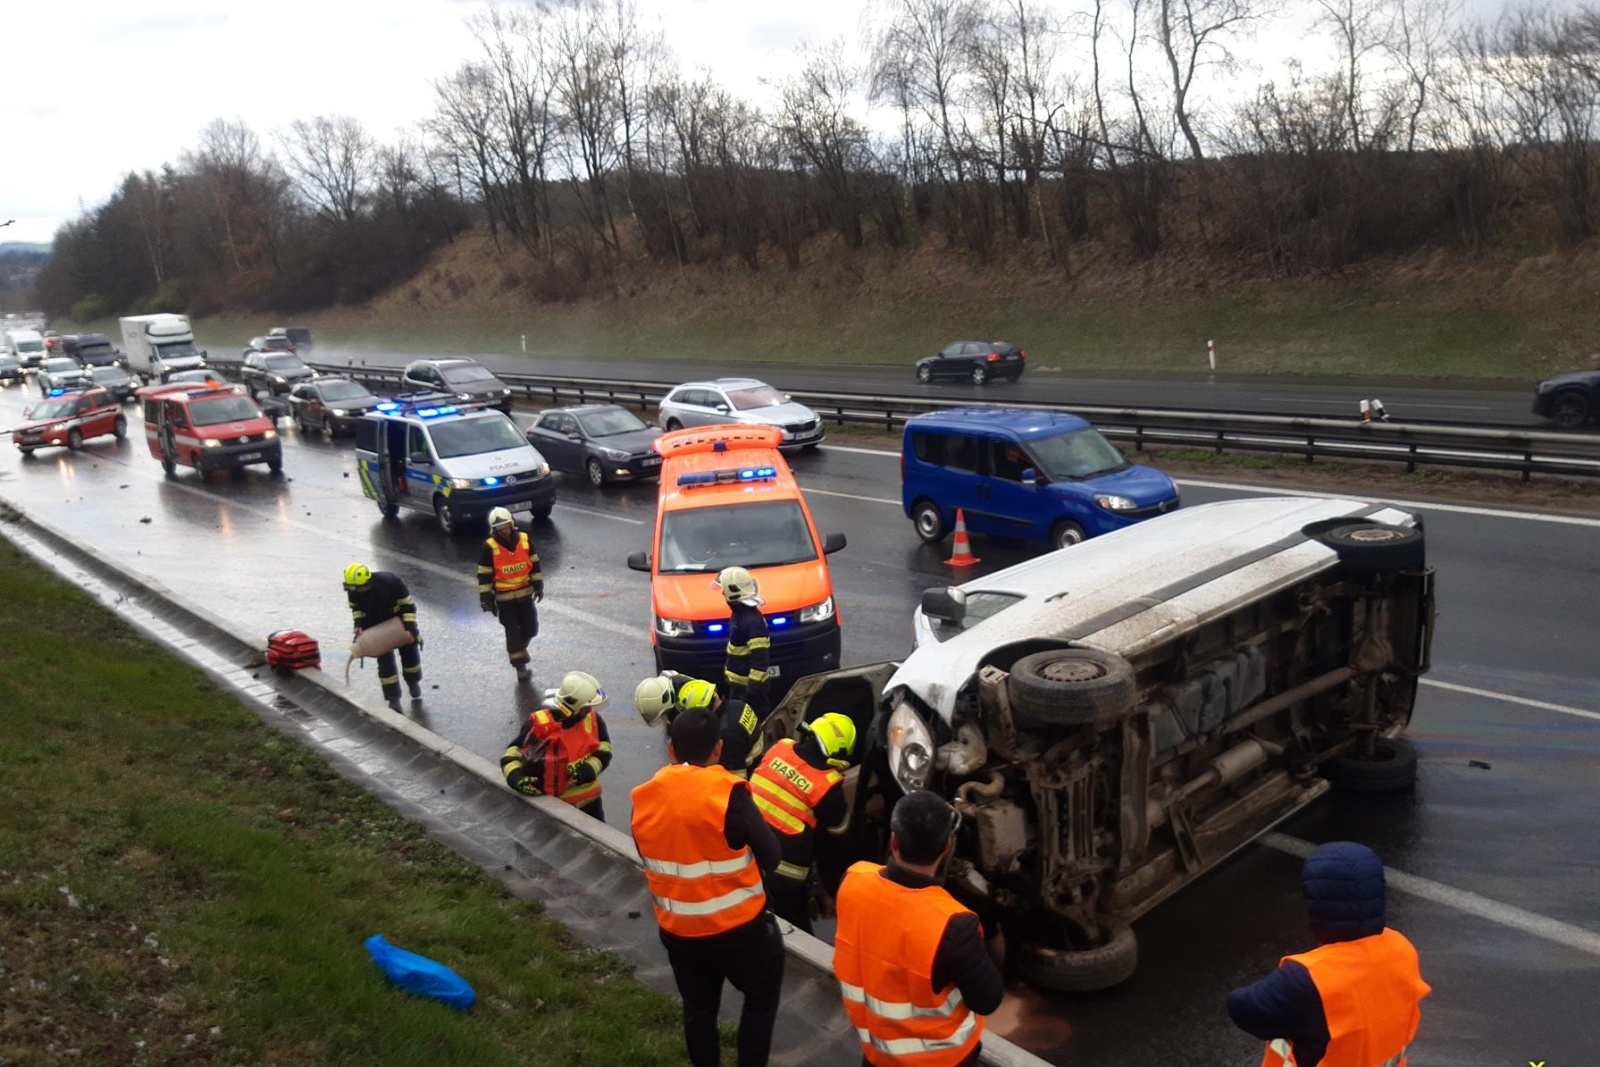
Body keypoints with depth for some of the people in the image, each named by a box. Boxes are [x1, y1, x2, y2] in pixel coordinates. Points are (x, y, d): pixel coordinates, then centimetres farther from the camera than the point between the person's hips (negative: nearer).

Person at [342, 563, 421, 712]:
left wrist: (410, 627, -27)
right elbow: (355, 607, -1)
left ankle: (413, 683, 39)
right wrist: (359, 624, -16)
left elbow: (408, 603, -23)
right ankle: (393, 699, 8)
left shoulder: (390, 581, -34)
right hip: (377, 627, 2)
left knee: (410, 653, 10)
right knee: (385, 662, -2)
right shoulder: (353, 589, -23)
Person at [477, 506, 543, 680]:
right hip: (504, 598, -3)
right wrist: (486, 599, -9)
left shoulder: (524, 540, -4)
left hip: (525, 594, 4)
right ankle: (520, 666, 11)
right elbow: (484, 575, -8)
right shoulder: (489, 548, -14)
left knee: (531, 629, 11)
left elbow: (534, 564, 6)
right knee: (512, 633, 1)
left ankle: (519, 648, 40)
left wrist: (539, 586, 5)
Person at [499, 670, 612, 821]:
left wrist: (589, 769, -20)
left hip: (587, 797, 3)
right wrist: (515, 776, -31)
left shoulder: (592, 718, -8)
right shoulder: (540, 723, -20)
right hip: (551, 801, -3)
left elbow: (604, 751, -2)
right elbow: (512, 753, -13)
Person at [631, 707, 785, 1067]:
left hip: (677, 931, 4)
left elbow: (649, 859, 7)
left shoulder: (643, 799, -8)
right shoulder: (729, 794, -22)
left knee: (698, 1009, 23)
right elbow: (770, 857, -14)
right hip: (740, 928, -4)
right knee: (761, 999, 19)